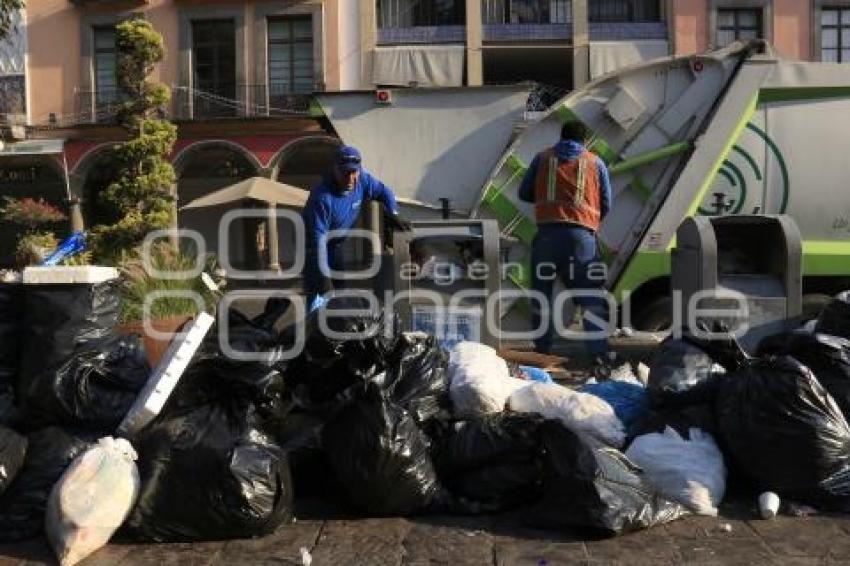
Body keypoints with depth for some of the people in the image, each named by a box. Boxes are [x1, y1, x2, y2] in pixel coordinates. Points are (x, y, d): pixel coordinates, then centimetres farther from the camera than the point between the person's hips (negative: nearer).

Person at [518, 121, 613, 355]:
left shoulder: (543, 158, 15)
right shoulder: (596, 163, 14)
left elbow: (525, 193, 19)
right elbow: (606, 205, 15)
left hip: (548, 232, 1)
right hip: (582, 234, 0)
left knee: (541, 291, 13)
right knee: (591, 296, 4)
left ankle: (542, 348, 16)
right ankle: (598, 349, -4)